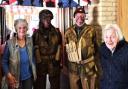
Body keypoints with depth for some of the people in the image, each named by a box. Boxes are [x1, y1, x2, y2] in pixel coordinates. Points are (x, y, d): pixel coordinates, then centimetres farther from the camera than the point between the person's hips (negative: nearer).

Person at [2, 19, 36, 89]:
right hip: (15, 79, -3)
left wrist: (34, 72, 7)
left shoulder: (30, 41, -1)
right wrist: (9, 75, -16)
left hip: (29, 77, 3)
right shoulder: (10, 43, -12)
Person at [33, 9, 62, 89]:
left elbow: (59, 46, 2)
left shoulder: (56, 32, 4)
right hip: (41, 62, -1)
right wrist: (38, 61, -8)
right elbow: (36, 48, -3)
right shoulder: (37, 33, 0)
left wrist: (57, 59, -4)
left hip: (54, 61, 1)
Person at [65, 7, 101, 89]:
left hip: (88, 67, -2)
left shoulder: (91, 30, -3)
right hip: (73, 67, 3)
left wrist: (96, 62, 0)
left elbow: (97, 48, 2)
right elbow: (66, 49, 9)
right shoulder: (69, 32, 4)